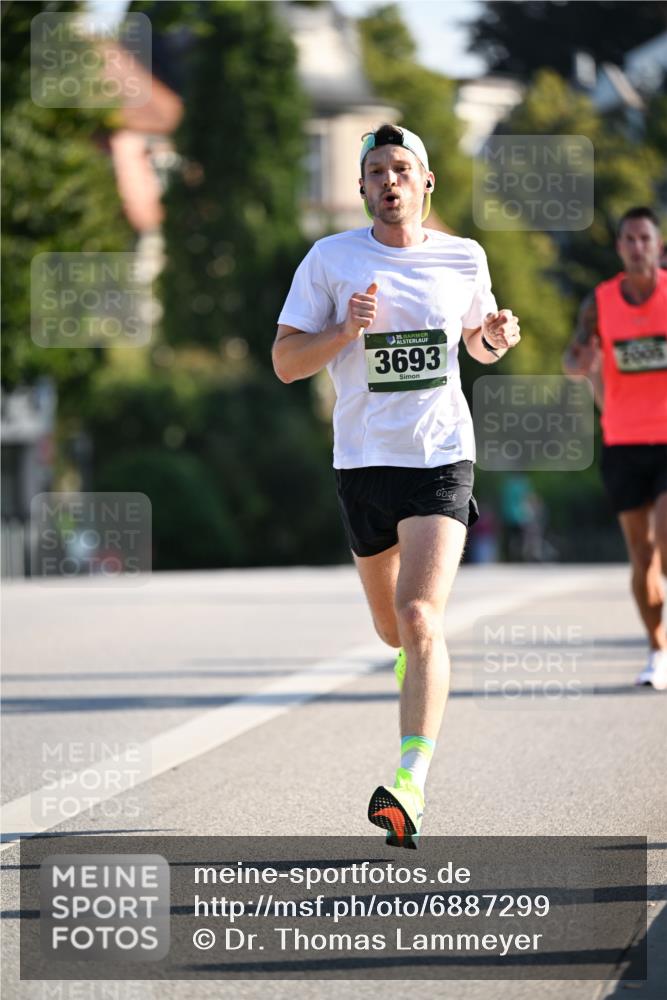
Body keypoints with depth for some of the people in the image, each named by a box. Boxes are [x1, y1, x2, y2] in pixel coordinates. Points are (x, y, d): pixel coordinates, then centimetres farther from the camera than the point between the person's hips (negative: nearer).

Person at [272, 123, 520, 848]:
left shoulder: (464, 259, 4)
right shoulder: (330, 259, -1)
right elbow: (284, 361, -2)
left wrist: (498, 336, -2)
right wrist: (345, 331, -19)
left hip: (441, 459, -2)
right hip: (363, 461, 2)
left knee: (419, 618, -20)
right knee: (393, 626, 16)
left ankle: (410, 787, -26)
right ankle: (416, 658, 55)